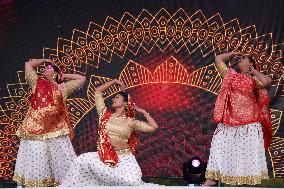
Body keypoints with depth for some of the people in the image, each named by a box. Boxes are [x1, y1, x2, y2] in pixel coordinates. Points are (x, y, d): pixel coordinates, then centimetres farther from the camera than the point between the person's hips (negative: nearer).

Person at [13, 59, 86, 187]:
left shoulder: (62, 88, 16)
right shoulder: (37, 83, 17)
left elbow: (82, 79, 20)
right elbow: (28, 64, 20)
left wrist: (64, 76, 25)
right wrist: (44, 60, 29)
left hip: (56, 130, 0)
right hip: (36, 128, 0)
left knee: (61, 162, -1)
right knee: (36, 162, 0)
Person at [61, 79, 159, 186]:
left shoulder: (130, 122, 6)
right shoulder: (105, 115, 11)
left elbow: (153, 127, 4)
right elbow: (98, 91, 14)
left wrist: (143, 112, 8)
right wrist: (115, 81, 16)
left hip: (123, 157, -2)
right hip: (104, 156, 2)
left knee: (132, 182, -25)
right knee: (82, 161, -20)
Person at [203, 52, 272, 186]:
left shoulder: (255, 79, 4)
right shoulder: (230, 74, 16)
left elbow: (267, 82, -17)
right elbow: (218, 59, 20)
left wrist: (253, 71, -2)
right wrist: (233, 54, 24)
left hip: (249, 122, -3)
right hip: (229, 120, 3)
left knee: (248, 150, 0)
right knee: (220, 147, 1)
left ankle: (247, 181, 8)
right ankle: (211, 179, 4)